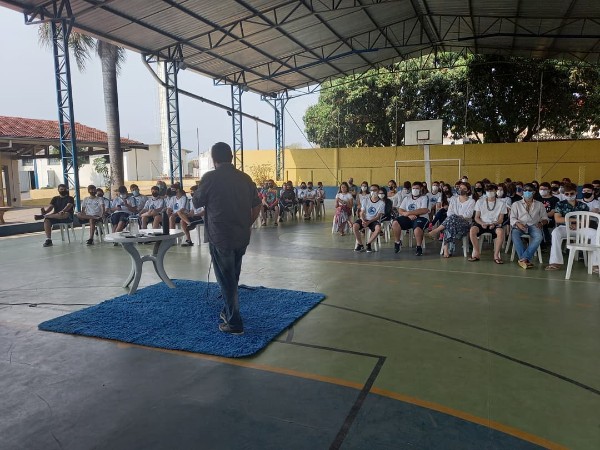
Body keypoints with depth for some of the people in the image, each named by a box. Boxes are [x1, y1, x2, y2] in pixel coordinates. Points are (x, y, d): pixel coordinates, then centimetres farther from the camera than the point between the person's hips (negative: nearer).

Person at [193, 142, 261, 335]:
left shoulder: (210, 177, -10)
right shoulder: (245, 178, 5)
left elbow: (197, 203, 2)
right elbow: (257, 206, 8)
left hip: (220, 237, -5)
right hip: (242, 237, 6)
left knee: (226, 280, 4)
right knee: (233, 278, 21)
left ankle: (234, 324, 8)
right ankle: (228, 311, 37)